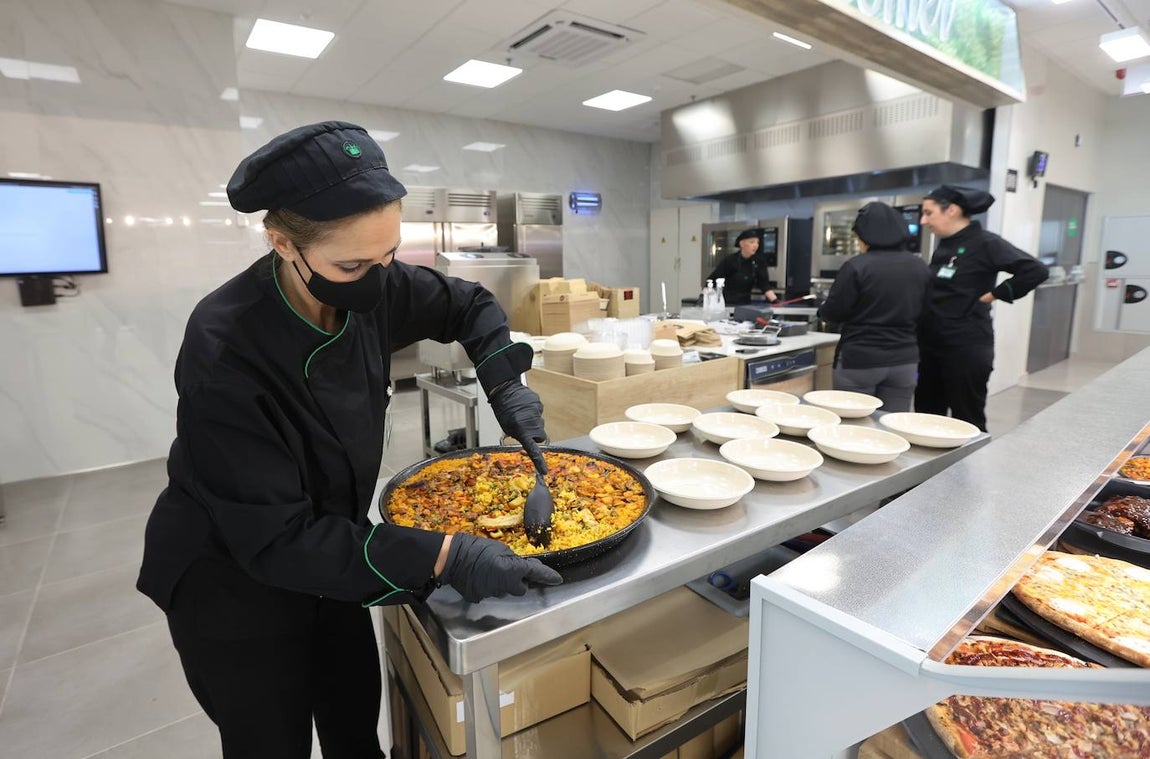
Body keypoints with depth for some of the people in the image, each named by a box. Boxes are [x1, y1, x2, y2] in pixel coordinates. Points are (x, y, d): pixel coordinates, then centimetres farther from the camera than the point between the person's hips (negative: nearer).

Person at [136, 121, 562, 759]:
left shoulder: (370, 287, -17)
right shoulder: (225, 348, -33)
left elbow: (470, 306, 1)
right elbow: (273, 538, -31)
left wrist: (506, 385, -15)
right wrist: (442, 558, -39)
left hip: (325, 555, 5)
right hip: (231, 581, -5)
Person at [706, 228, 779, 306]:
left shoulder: (760, 260, -4)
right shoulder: (730, 260, -15)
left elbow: (764, 283, -6)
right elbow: (711, 280, -15)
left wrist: (775, 301, -18)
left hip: (745, 303, 4)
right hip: (726, 303, -4)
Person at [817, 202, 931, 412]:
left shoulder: (856, 266, -13)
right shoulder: (920, 267, 4)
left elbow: (833, 313, -9)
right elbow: (923, 313, 12)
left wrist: (823, 307, 12)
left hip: (860, 360, -5)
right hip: (904, 360, 5)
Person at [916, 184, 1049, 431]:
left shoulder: (984, 243, -11)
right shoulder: (944, 245, 11)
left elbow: (1036, 271, -18)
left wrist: (994, 294, -12)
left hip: (966, 348, -8)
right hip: (932, 346, 8)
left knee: (967, 423, 3)